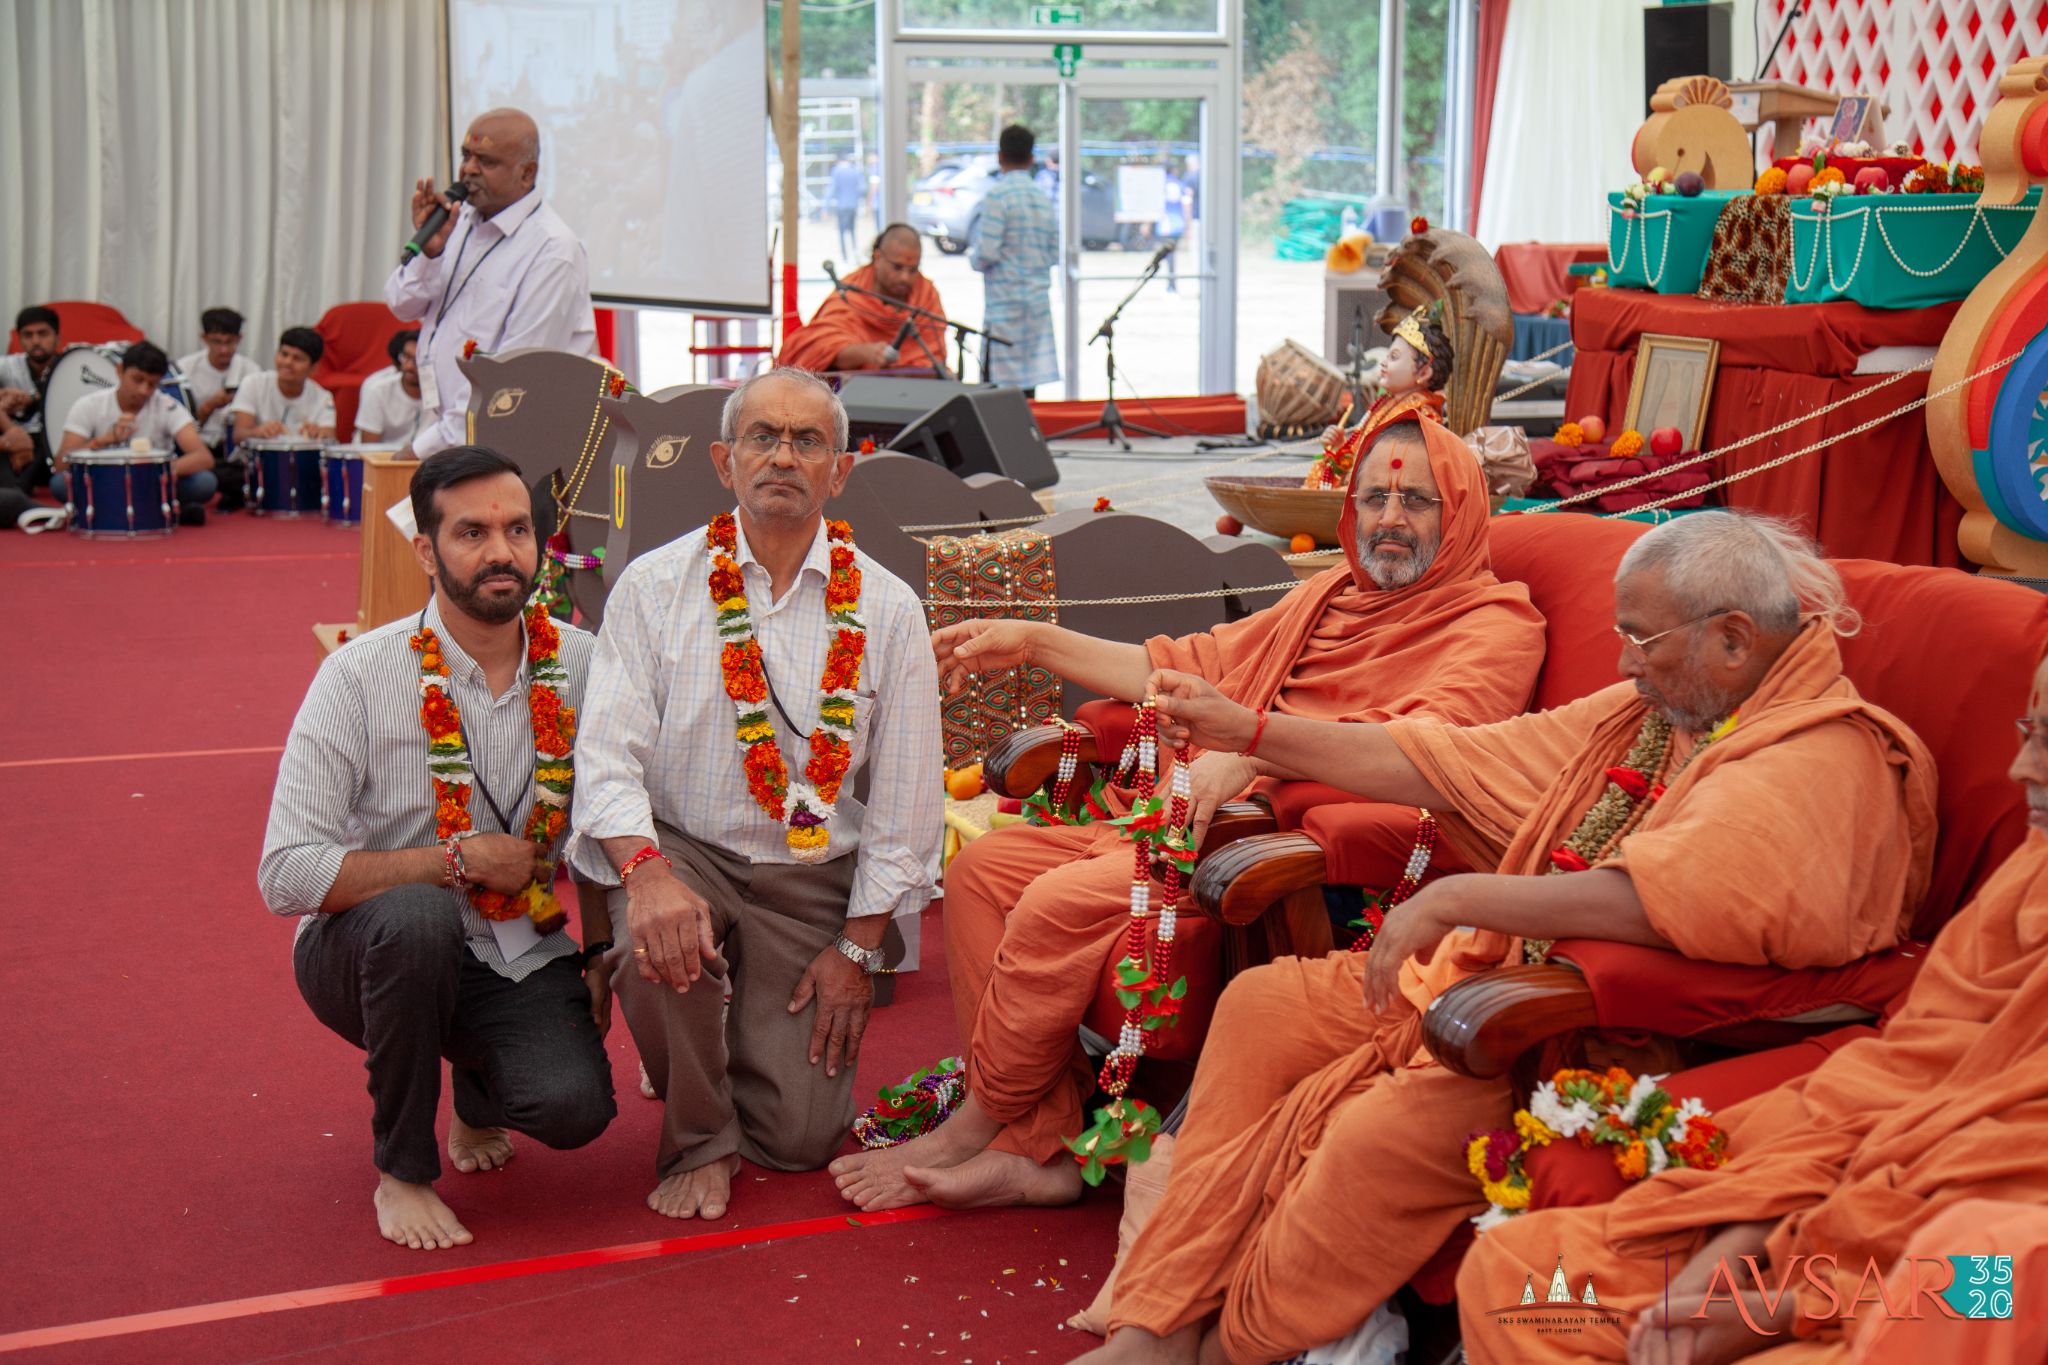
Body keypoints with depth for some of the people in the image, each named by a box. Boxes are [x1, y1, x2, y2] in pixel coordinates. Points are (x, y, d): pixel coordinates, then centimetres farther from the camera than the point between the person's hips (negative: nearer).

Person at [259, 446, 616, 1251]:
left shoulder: (577, 665, -3)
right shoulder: (360, 676, -14)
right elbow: (286, 874, -20)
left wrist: (599, 949, 2)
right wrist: (459, 859, -20)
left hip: (520, 957, 3)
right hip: (368, 949, -2)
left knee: (574, 1105, -25)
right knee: (418, 916, -38)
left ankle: (480, 1100, 16)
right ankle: (402, 1172, -13)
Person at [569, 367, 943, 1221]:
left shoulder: (885, 609, -1)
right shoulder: (655, 587, -3)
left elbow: (904, 799, 1)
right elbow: (608, 756, -11)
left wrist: (859, 948, -3)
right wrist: (647, 870, -30)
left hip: (812, 874, 1)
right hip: (680, 851, -1)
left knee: (799, 1137, -6)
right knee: (657, 950, -36)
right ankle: (697, 1141, -5)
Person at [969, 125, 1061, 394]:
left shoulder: (998, 195, -10)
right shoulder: (1044, 197, 9)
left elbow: (986, 253, -15)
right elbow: (1055, 254, 11)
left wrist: (972, 255, 5)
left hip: (1005, 302, -6)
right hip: (1039, 299, 6)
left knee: (1002, 388, -5)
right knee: (1028, 384, 7)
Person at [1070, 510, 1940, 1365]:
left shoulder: (1826, 758, -17)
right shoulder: (1645, 713, 12)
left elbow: (1672, 895, -34)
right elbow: (1443, 764, 15)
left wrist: (1456, 898, -29)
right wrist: (1248, 731, 13)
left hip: (1623, 1043, -10)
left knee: (1386, 1130, -30)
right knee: (1262, 1005, 1)